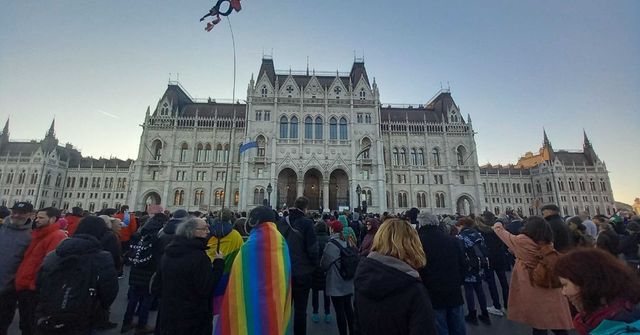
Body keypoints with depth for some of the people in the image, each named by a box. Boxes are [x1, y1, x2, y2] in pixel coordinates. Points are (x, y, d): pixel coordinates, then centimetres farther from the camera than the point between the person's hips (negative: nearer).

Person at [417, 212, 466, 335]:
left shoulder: (419, 241, -14)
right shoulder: (453, 240, 2)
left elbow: (417, 269, -12)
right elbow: (463, 265, 7)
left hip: (433, 294, -5)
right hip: (454, 293, 5)